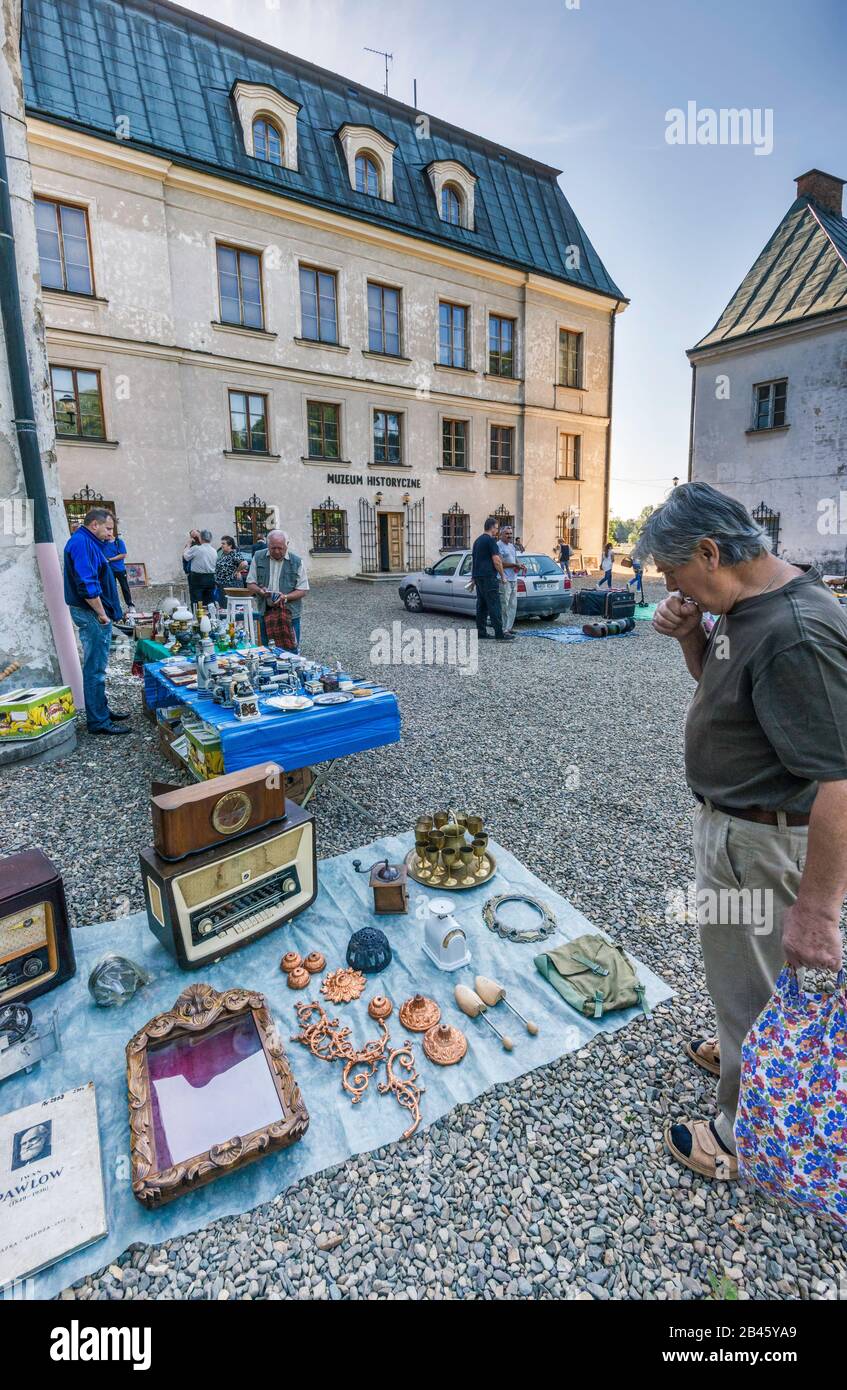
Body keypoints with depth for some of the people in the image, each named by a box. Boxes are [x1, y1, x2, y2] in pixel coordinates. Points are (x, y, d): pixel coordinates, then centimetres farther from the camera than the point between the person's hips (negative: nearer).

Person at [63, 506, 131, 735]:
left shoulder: (88, 542, 17)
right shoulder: (81, 543, -15)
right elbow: (86, 584, -24)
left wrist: (105, 611, 19)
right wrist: (101, 613, -19)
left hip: (94, 613, 11)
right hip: (91, 613, -11)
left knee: (97, 666, 18)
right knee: (95, 668, -6)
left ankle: (102, 709, 30)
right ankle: (98, 721, 0)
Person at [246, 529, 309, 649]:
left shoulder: (297, 562, -2)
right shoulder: (258, 558, 4)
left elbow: (303, 590, -2)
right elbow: (250, 584, 8)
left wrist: (285, 597, -19)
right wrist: (260, 590, -14)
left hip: (289, 613, -2)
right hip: (265, 612, 2)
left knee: (291, 651, -2)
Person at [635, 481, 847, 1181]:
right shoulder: (749, 604, 0)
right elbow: (718, 678, 16)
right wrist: (689, 632, -5)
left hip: (764, 844, -9)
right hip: (730, 821, 9)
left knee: (753, 984, 12)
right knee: (744, 969, 30)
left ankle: (746, 1137, 37)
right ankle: (744, 1049, 57)